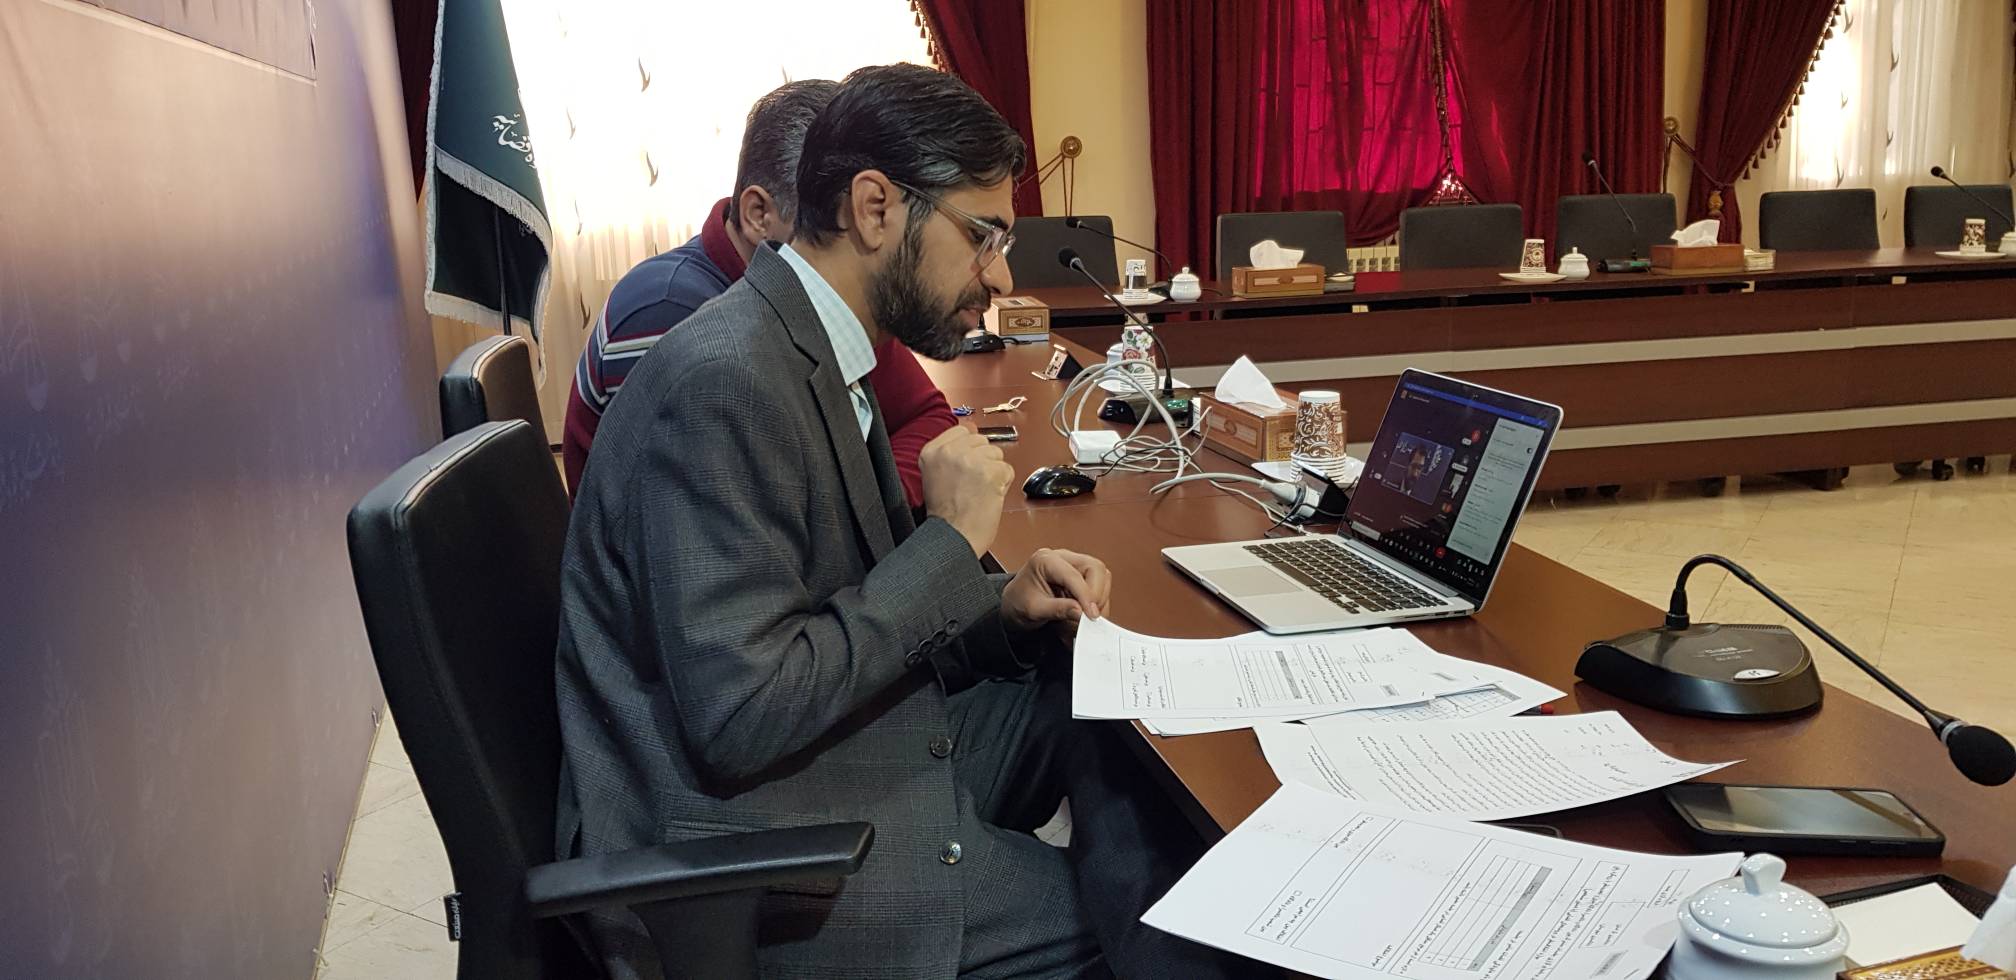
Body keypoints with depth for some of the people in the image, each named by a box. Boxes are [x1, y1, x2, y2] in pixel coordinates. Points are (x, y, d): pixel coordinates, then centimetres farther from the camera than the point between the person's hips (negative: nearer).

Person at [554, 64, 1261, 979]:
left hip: (847, 751, 9)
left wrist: (1003, 605, -4)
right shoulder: (723, 381, -23)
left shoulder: (817, 354, 6)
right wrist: (949, 542, -19)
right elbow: (741, 716, -27)